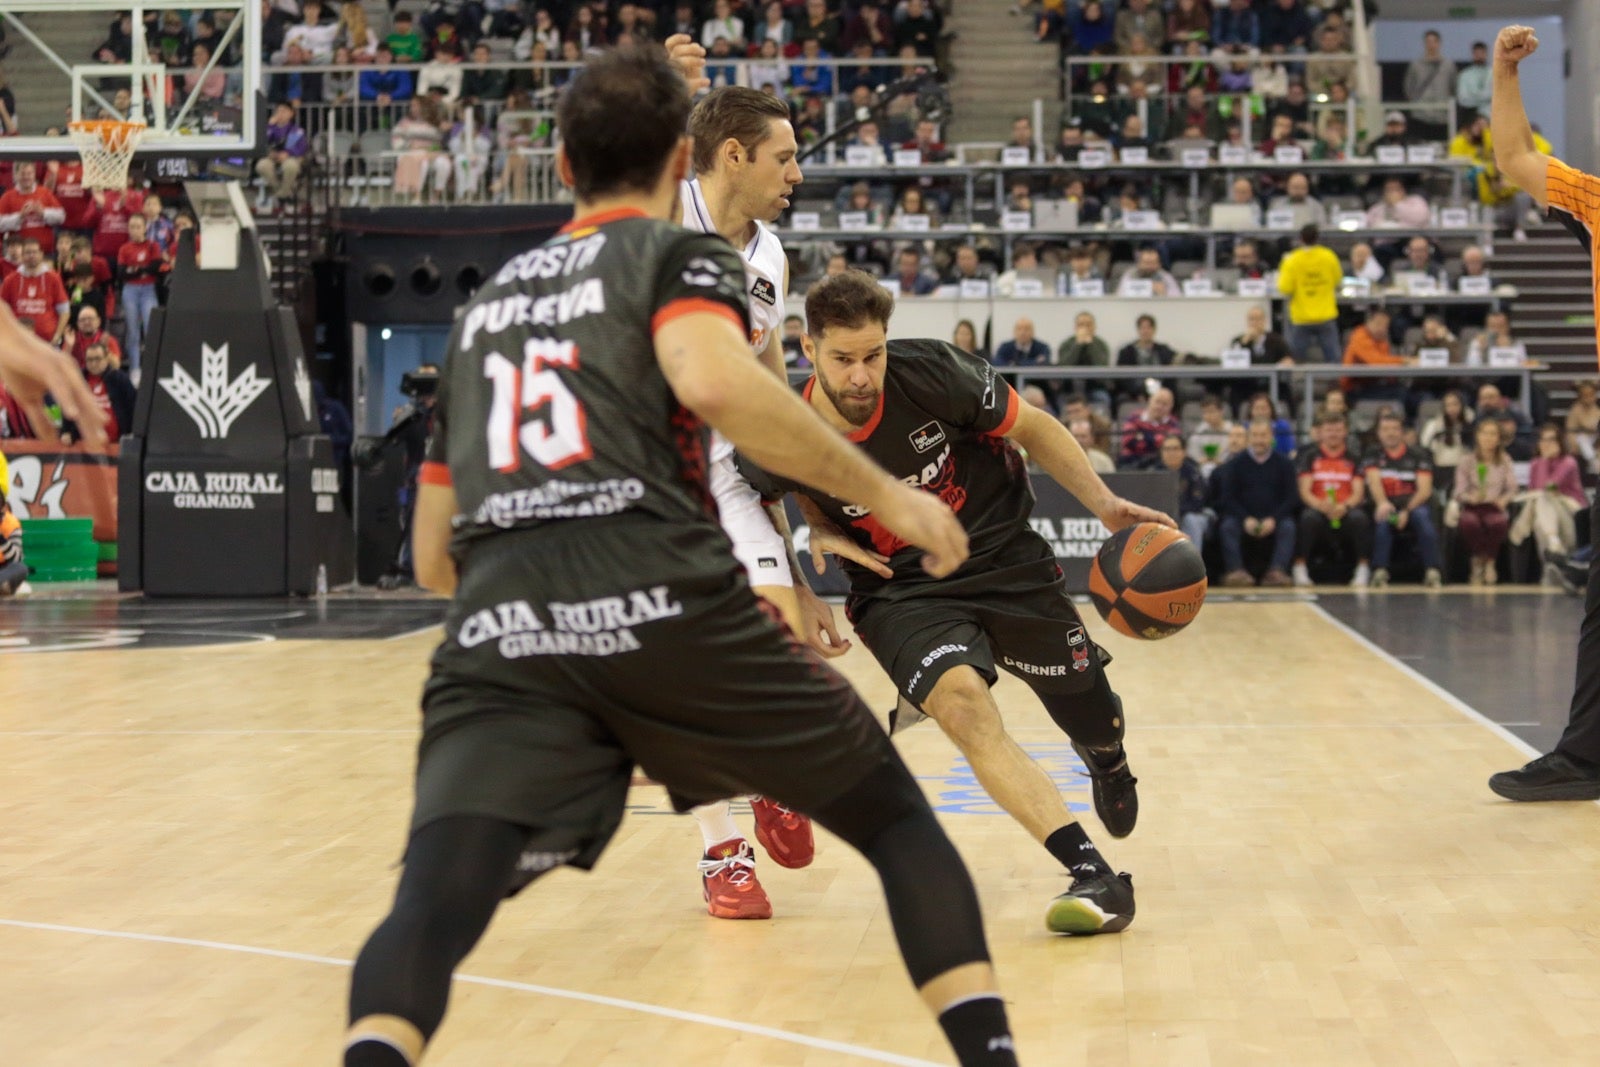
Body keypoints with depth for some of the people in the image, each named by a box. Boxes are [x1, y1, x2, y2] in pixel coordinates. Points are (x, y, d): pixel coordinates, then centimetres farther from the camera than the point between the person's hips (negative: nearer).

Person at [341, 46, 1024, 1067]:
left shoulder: (487, 301, 30)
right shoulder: (679, 253, 14)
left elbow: (433, 558, 32)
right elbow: (713, 380, -12)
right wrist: (887, 493, -2)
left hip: (497, 634, 3)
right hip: (668, 607, -3)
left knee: (433, 907, -7)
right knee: (896, 819, 16)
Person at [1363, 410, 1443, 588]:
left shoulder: (1418, 456, 10)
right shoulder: (1373, 457, 11)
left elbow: (1425, 490, -2)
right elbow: (1374, 482, -9)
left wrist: (1407, 510, -20)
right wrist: (1382, 503, -32)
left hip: (1414, 505, 0)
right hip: (1388, 505, 0)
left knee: (1422, 515, -34)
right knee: (1382, 517, -35)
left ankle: (1433, 572, -39)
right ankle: (1380, 571, -42)